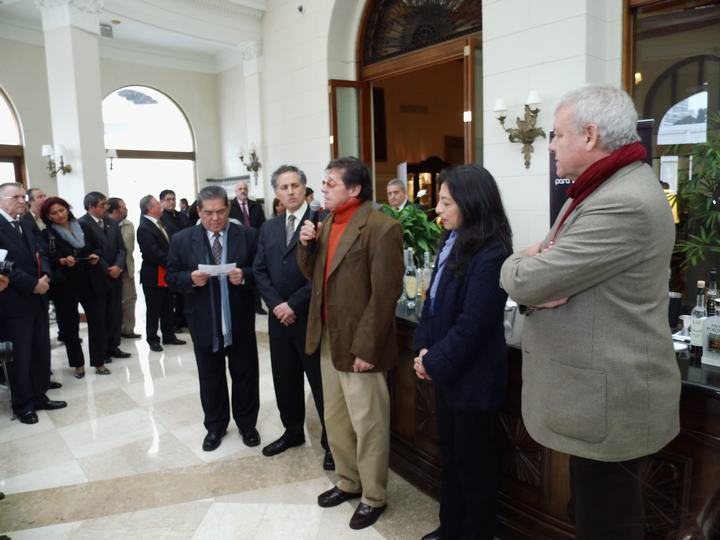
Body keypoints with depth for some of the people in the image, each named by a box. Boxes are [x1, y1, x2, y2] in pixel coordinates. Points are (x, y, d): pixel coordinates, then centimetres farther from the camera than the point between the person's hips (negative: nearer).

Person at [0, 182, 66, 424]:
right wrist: (32, 284, -18)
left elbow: (40, 255, 12)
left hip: (37, 299, 8)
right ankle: (22, 404, 19)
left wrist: (45, 276, -8)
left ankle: (39, 396, 26)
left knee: (42, 351, 13)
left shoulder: (26, 227, 15)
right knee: (19, 355, 5)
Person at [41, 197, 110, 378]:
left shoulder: (83, 227, 8)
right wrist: (63, 261, -25)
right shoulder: (46, 234, -2)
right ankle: (78, 364, 22)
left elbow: (97, 247, 14)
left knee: (97, 321, 1)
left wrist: (96, 255, -7)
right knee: (70, 326, 8)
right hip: (65, 285, -2)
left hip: (91, 282, 2)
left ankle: (99, 362, 13)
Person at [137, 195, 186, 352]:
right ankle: (153, 339, 17)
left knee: (168, 308, 15)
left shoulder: (159, 223, 10)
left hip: (166, 274, 8)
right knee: (153, 310, 5)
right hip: (153, 276, -8)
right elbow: (152, 253, -24)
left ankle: (169, 336, 27)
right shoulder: (144, 228, -17)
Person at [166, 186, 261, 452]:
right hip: (204, 323, 1)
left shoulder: (247, 235, -4)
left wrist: (244, 276, -23)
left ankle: (247, 424, 32)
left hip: (240, 321, 0)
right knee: (210, 377, 15)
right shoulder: (182, 240, 0)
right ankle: (215, 426, 35)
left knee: (245, 375, 12)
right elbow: (172, 277, 2)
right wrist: (191, 279, -18)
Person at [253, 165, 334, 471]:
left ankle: (331, 442, 20)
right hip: (279, 317, 6)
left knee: (322, 383, 4)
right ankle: (293, 432, 36)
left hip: (310, 317, -6)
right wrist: (276, 304, -6)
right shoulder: (268, 228, 12)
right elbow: (259, 270, 9)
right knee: (285, 381, 16)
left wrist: (294, 304, -14)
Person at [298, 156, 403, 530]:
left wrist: (365, 348, -20)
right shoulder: (327, 222, 10)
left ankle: (373, 497, 28)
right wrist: (307, 245, -3)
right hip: (328, 340, 8)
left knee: (367, 425, 8)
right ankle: (348, 482, 40)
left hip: (359, 345, -8)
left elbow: (385, 293, -19)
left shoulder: (381, 227, -16)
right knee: (335, 420, 20)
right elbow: (313, 275, 15)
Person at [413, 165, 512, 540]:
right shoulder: (451, 242, 6)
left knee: (473, 462, 11)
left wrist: (432, 363, -14)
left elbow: (472, 325, -24)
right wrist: (423, 347, -3)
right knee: (449, 453, 22)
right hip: (447, 371, 9)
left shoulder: (490, 255, -23)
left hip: (472, 377, -9)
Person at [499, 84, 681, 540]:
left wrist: (518, 262, -3)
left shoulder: (625, 204, -25)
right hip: (599, 392, 10)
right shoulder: (608, 187, 11)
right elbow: (555, 268, 14)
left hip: (610, 403, -10)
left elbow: (525, 280, -26)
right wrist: (539, 262, -11)